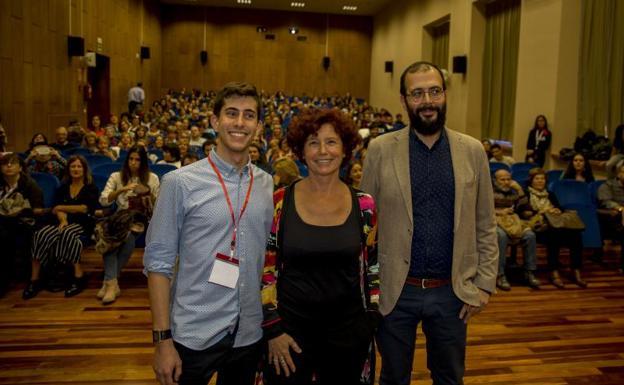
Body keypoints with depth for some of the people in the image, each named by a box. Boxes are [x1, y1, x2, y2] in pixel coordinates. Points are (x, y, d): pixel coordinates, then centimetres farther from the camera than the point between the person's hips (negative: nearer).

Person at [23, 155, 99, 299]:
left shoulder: (91, 188, 9)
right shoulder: (63, 188, 21)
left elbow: (85, 208, -5)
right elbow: (57, 209, 8)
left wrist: (61, 208, 2)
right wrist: (63, 219, -14)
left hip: (82, 224, -4)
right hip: (64, 223, 4)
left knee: (67, 233, -38)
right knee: (41, 234, -27)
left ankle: (79, 277, -34)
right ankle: (34, 280, -26)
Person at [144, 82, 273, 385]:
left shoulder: (267, 184, 2)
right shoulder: (180, 183, -9)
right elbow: (158, 261, -8)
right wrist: (162, 339, -11)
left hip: (250, 334, 4)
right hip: (194, 335, -3)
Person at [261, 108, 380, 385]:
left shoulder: (364, 205, -3)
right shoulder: (279, 203, -7)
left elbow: (371, 268, 6)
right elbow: (265, 270, -3)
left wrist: (371, 323, 4)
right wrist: (272, 328, -5)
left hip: (348, 329, 2)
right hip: (290, 329, -1)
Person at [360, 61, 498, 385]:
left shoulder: (472, 151, 0)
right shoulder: (381, 149, -5)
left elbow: (485, 225, 3)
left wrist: (484, 283, -1)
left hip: (452, 290, 2)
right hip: (395, 290, -1)